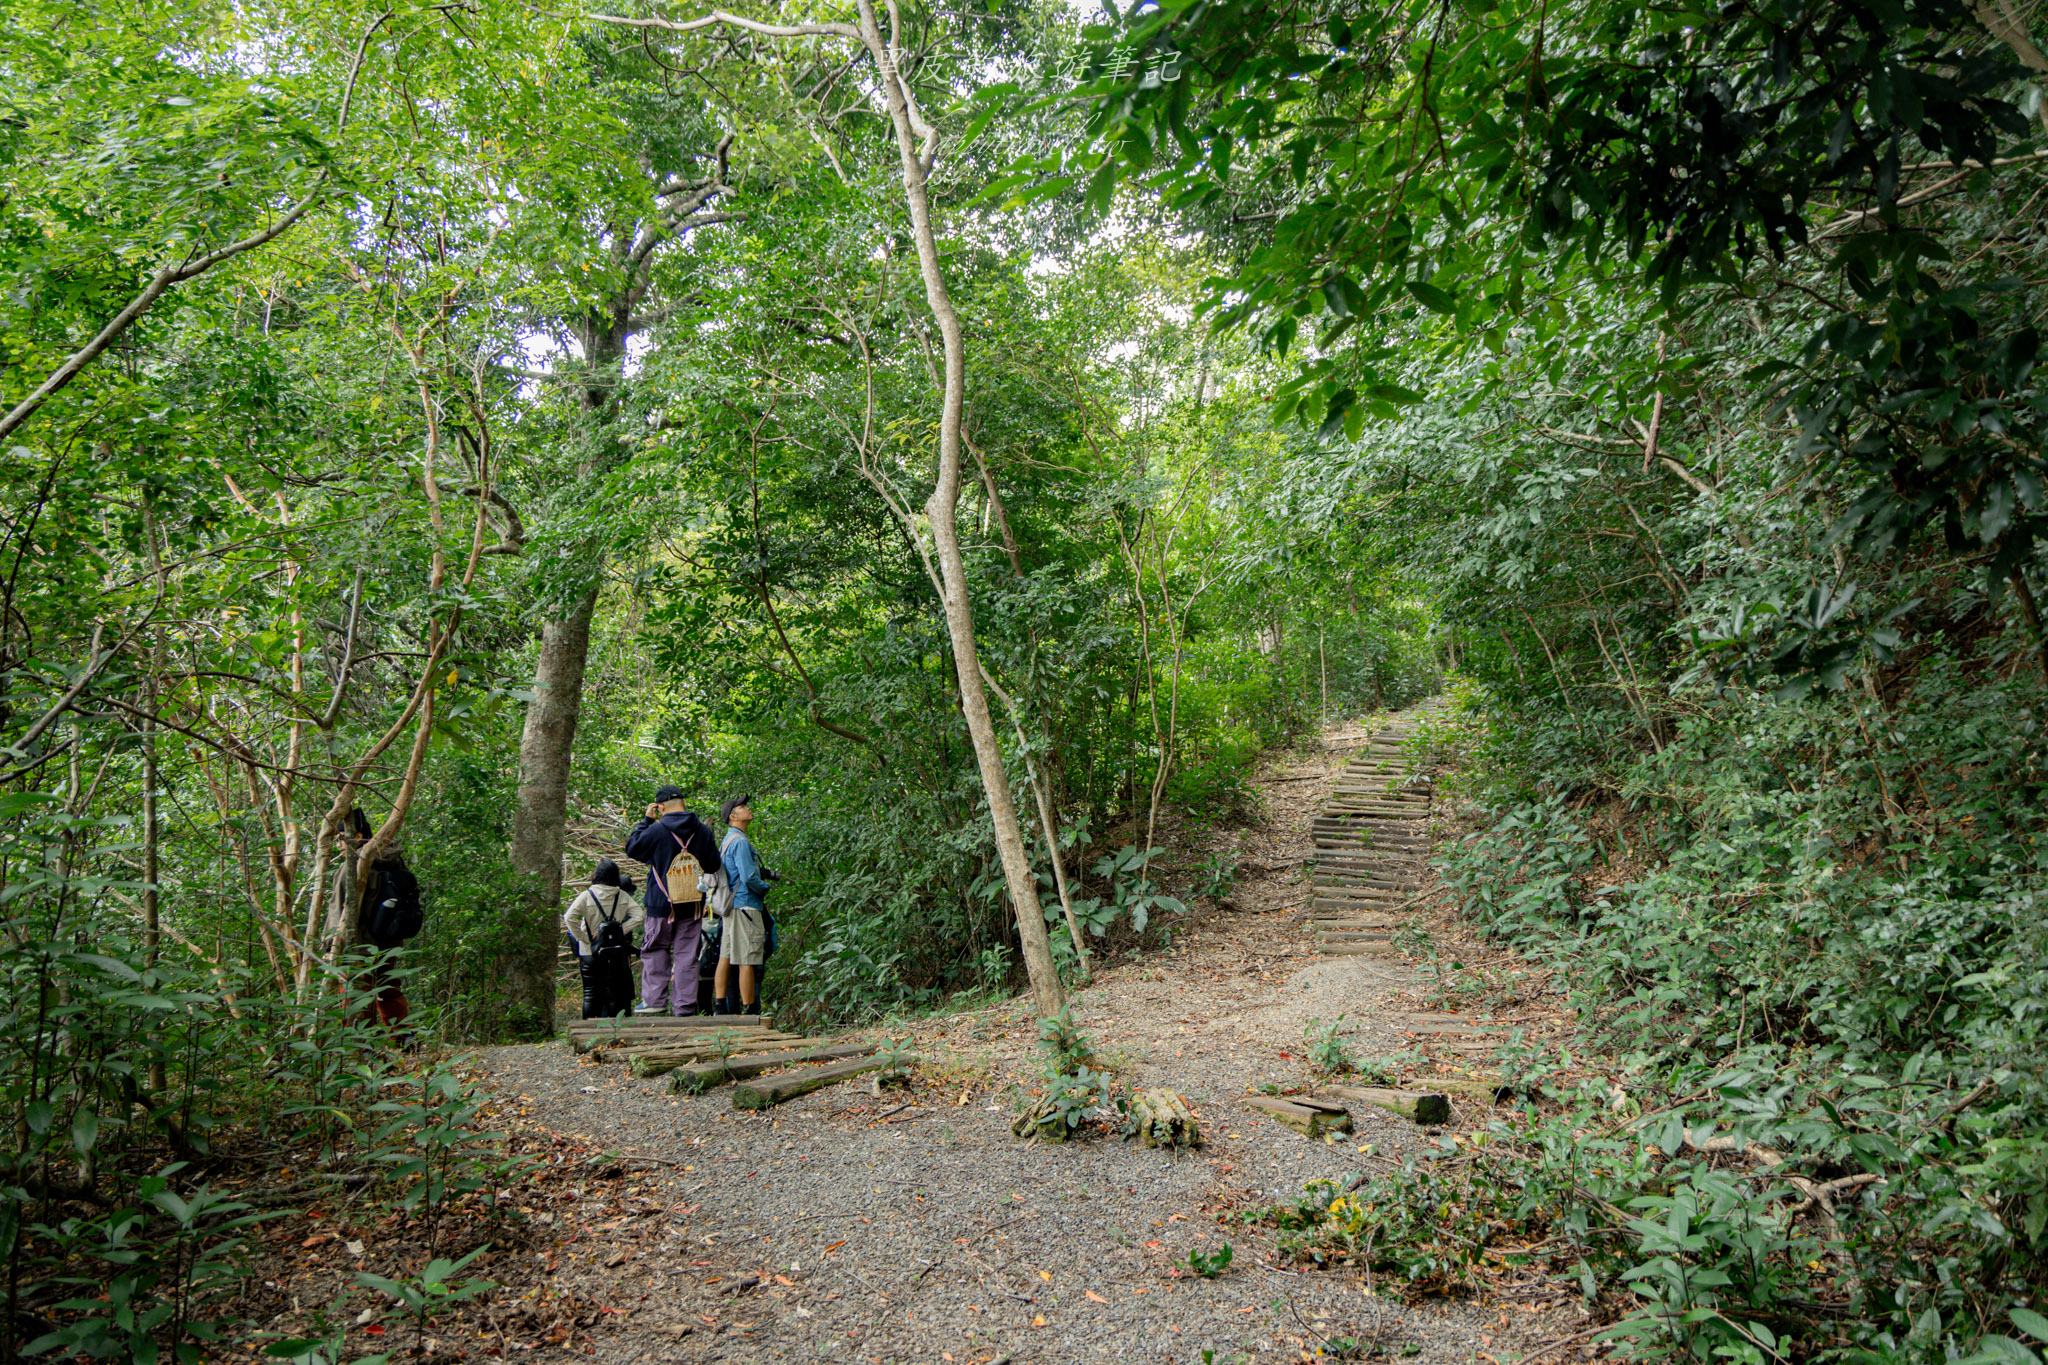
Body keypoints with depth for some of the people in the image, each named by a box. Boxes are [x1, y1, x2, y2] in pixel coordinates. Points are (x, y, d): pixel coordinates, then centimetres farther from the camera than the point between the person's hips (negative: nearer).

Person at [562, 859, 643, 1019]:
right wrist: (621, 931, -7)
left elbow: (569, 917, -22)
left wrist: (582, 937, -13)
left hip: (589, 952, -2)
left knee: (590, 992, 8)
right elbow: (638, 916, -9)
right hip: (617, 953, 2)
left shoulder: (587, 896, -12)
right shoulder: (623, 896, -4)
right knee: (613, 990, 13)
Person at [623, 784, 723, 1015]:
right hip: (693, 905, 3)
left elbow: (631, 848, 4)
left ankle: (654, 999, 5)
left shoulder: (656, 830, -12)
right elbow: (713, 866, 8)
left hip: (662, 903, -3)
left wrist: (645, 820, 8)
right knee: (687, 953, 6)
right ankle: (685, 1004, 5)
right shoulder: (703, 831, 0)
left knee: (655, 949, 12)